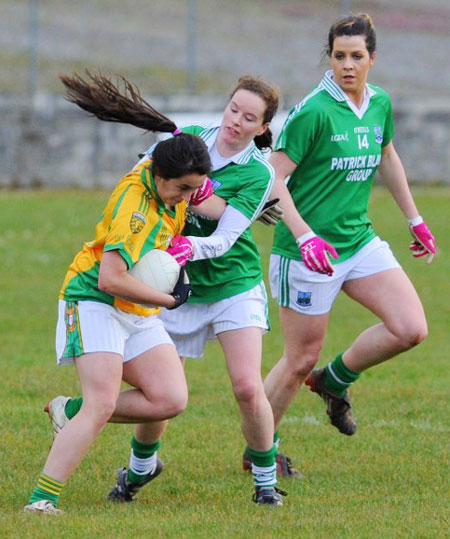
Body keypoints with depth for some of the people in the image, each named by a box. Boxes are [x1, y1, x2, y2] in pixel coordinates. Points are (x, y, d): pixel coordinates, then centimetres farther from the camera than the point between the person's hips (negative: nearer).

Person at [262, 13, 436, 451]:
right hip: (308, 251, -6)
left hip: (359, 240, 6)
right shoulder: (313, 111, -17)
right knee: (301, 360, 1)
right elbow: (274, 179, -17)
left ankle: (334, 381, 16)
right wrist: (304, 236, -28)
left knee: (411, 329, -9)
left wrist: (414, 219, 27)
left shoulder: (380, 105, 4)